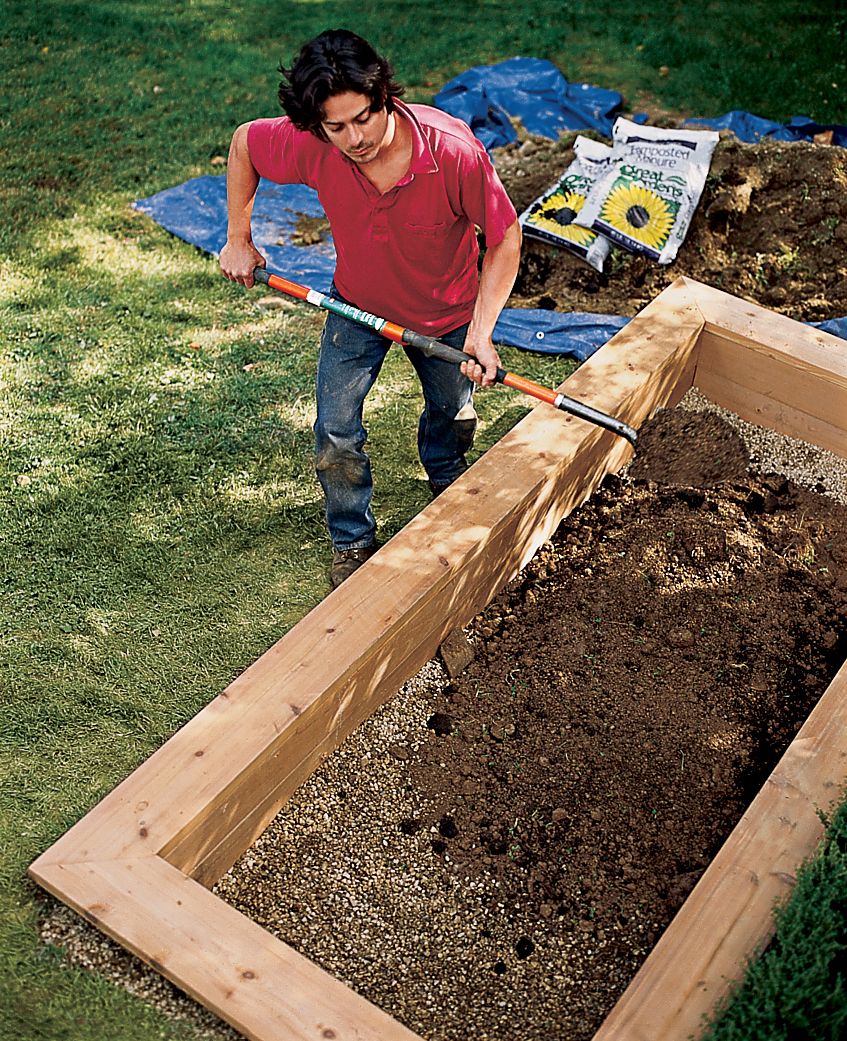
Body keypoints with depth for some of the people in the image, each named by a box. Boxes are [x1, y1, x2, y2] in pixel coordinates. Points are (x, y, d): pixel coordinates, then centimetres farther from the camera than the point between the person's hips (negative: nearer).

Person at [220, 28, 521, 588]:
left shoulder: (454, 150, -36)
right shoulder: (309, 147, -30)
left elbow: (505, 237, -23)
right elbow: (243, 143, -7)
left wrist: (481, 331, -27)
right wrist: (238, 241, -4)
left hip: (446, 311, -1)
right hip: (358, 305, 1)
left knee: (451, 415, 20)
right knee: (336, 435, -2)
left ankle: (449, 494, 54)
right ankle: (353, 542, 24)